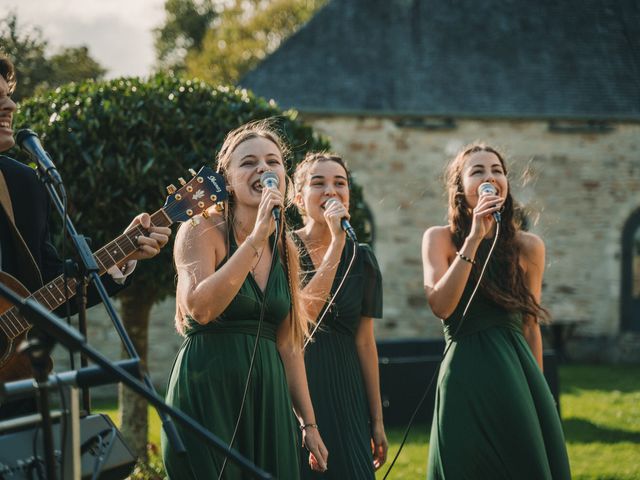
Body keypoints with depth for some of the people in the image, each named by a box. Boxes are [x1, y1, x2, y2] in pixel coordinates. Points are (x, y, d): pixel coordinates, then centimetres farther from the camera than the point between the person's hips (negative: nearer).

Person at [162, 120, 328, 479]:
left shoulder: (284, 250, 13)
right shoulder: (204, 230, -5)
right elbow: (200, 308, -22)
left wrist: (309, 423, 13)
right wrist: (255, 239, -21)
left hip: (267, 395, 6)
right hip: (209, 392, -6)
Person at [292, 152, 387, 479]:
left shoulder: (362, 259, 9)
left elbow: (365, 342, 10)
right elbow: (304, 313, -20)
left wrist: (377, 419, 8)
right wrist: (336, 242, -21)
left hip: (345, 392, 4)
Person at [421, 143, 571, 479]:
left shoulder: (528, 247, 7)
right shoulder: (440, 239, 1)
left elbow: (530, 326, 13)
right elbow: (440, 305, -15)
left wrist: (536, 389, 15)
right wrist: (474, 238, -16)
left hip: (518, 374, 3)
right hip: (466, 373, -3)